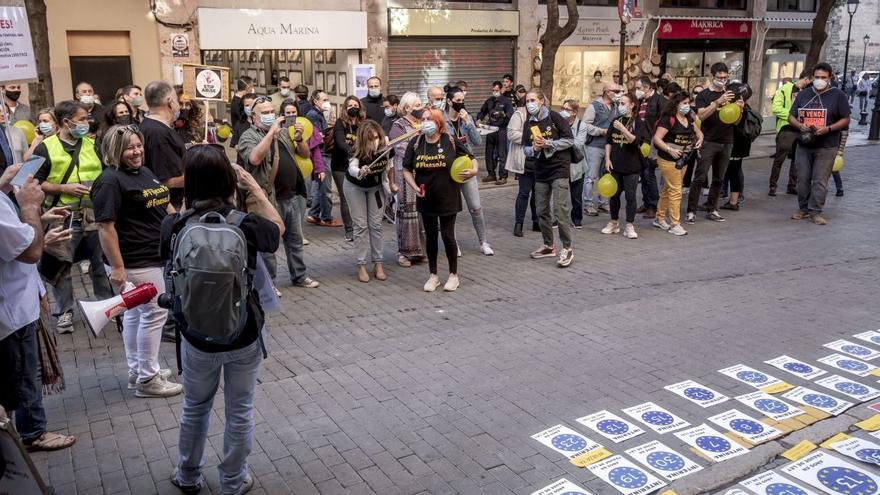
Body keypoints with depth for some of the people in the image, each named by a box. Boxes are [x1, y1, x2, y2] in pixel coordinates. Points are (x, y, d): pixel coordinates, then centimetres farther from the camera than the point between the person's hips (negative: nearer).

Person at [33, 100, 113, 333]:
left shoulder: (93, 145, 9)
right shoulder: (46, 148, -2)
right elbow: (35, 183, -4)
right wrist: (65, 188, -14)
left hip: (95, 213, 3)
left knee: (101, 261, 9)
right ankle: (64, 311, 16)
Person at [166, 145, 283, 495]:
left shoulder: (173, 226, -15)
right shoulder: (246, 224, -18)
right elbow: (278, 227, 5)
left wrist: (188, 203, 6)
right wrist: (253, 185, 6)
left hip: (197, 336, 2)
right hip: (245, 334, -1)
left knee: (195, 408, 24)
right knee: (239, 412, 17)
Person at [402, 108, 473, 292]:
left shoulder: (450, 141, -8)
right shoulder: (415, 143, -2)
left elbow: (470, 158, 3)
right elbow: (407, 170, 4)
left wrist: (472, 170, -18)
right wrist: (415, 187, -11)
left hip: (448, 198, -3)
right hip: (426, 199, 3)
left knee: (447, 235, 1)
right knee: (430, 236, 11)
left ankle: (453, 275, 20)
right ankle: (433, 275, 25)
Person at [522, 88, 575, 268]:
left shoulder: (554, 117, -9)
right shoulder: (528, 124, 7)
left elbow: (570, 140, -9)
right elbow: (526, 148, 11)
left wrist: (548, 144, -16)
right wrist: (534, 149, -11)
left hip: (559, 168, -6)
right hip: (541, 171, 6)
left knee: (560, 210, -10)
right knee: (542, 211, 10)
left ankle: (567, 248, 0)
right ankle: (549, 245, 25)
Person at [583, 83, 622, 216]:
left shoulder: (616, 107, 12)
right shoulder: (594, 106, -7)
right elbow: (586, 125, -13)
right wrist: (603, 131, -16)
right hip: (595, 146, -6)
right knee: (592, 176, -4)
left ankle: (603, 202, 21)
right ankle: (589, 204, 3)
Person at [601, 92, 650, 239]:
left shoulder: (638, 123, -4)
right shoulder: (615, 121, 8)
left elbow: (636, 141, -17)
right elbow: (608, 142, 10)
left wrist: (623, 129, -26)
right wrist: (607, 159, 1)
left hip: (632, 166, -4)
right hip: (615, 165, 4)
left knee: (630, 196, -2)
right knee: (614, 194, 11)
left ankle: (629, 226, 6)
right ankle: (614, 223, 24)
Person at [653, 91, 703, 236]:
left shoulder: (689, 119, 10)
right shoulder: (668, 119, -13)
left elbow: (699, 132, 23)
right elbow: (657, 138, -19)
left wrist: (699, 140, 1)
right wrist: (670, 150, -28)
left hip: (682, 160, 7)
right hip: (668, 160, -7)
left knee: (667, 190, 16)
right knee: (675, 191, -7)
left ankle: (659, 219, 27)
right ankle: (674, 224, 0)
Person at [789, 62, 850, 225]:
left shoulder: (838, 95, 0)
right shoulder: (804, 94, 10)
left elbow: (845, 120, -1)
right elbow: (791, 117, 11)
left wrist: (828, 129, -17)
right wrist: (800, 125, -10)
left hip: (826, 147, -3)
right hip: (804, 145, 4)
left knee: (820, 181, -4)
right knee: (803, 178, 7)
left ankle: (815, 212, 2)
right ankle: (803, 208, 19)